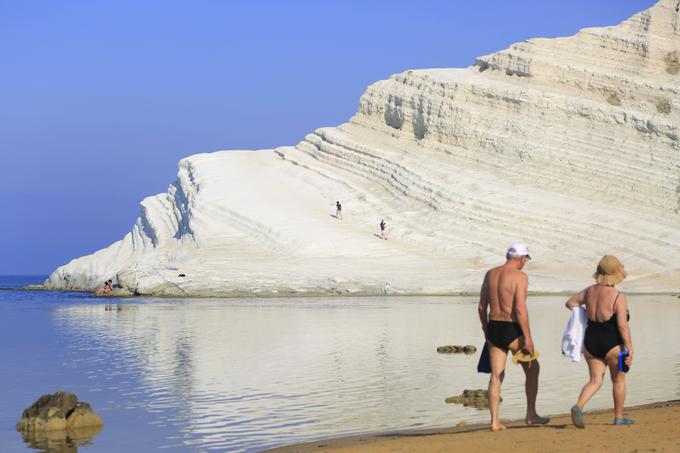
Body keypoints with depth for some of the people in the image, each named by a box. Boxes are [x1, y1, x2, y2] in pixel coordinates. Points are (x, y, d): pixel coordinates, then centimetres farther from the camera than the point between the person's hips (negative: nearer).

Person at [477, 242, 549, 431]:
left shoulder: (490, 274, 8)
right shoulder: (520, 277, -11)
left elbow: (482, 306, 12)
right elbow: (520, 309, -19)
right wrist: (528, 338, -17)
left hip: (493, 330, 6)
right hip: (512, 330, -5)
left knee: (496, 376, 9)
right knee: (532, 368, 16)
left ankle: (495, 421, 4)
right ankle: (531, 414, 19)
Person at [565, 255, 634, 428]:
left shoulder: (590, 291, 2)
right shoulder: (618, 297, -16)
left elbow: (570, 303, 15)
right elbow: (622, 326, -19)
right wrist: (629, 348, -14)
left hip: (591, 342, 5)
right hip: (612, 344, -4)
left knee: (595, 381, 10)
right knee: (618, 379, 16)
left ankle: (579, 406, -15)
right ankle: (619, 417, 25)